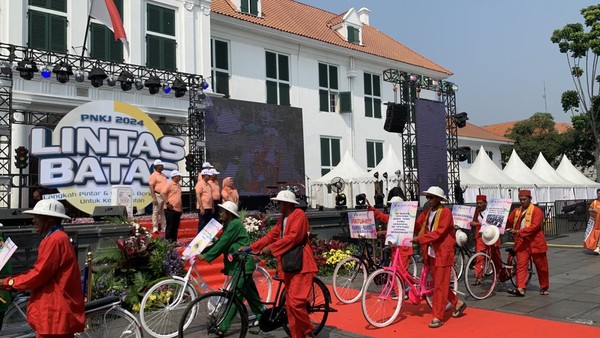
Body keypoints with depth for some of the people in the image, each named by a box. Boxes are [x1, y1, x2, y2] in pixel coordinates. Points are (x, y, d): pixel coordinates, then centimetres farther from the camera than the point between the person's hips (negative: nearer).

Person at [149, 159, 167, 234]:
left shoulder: (163, 175, 15)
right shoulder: (154, 175, -10)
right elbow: (151, 187, -15)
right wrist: (153, 198, -20)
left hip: (164, 196, 8)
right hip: (157, 195, -8)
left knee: (163, 212, 12)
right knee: (156, 212, -1)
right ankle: (155, 227, 4)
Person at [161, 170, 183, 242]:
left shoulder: (178, 185, 17)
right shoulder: (169, 184, -9)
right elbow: (162, 193, -18)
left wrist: (181, 207, 21)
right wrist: (167, 203, -21)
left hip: (178, 209, 8)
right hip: (170, 209, -8)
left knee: (176, 227, 11)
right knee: (170, 226, -3)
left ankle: (174, 241, 18)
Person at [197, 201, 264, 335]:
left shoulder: (235, 224, -16)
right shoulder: (228, 225, 15)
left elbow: (223, 243, -20)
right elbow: (220, 243, 12)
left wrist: (206, 256, -18)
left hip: (242, 264, -10)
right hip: (237, 263, 10)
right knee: (249, 291, 18)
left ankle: (224, 326, -9)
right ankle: (261, 314, 32)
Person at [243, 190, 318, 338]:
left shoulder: (299, 214, -9)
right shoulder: (282, 218, 19)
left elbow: (293, 237, -21)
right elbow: (271, 235, 13)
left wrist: (271, 248, -23)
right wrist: (250, 247, 5)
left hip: (300, 264, -9)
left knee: (295, 302, -16)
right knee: (290, 304, 10)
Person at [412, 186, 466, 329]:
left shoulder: (446, 212, -11)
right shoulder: (426, 212, 10)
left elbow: (439, 232, -22)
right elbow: (416, 225, 1)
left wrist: (420, 238, -28)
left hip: (442, 253, -7)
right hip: (431, 253, 7)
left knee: (440, 286, -4)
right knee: (438, 284, 15)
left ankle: (437, 317, 2)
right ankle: (458, 303, 34)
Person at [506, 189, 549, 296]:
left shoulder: (536, 211, -7)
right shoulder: (516, 211, 10)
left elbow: (534, 226, -19)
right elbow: (508, 222, 8)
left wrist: (519, 232, -27)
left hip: (535, 242, -3)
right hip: (522, 243, 3)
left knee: (541, 266, 10)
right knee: (521, 265, -7)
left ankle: (544, 288, 27)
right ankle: (521, 289, -11)